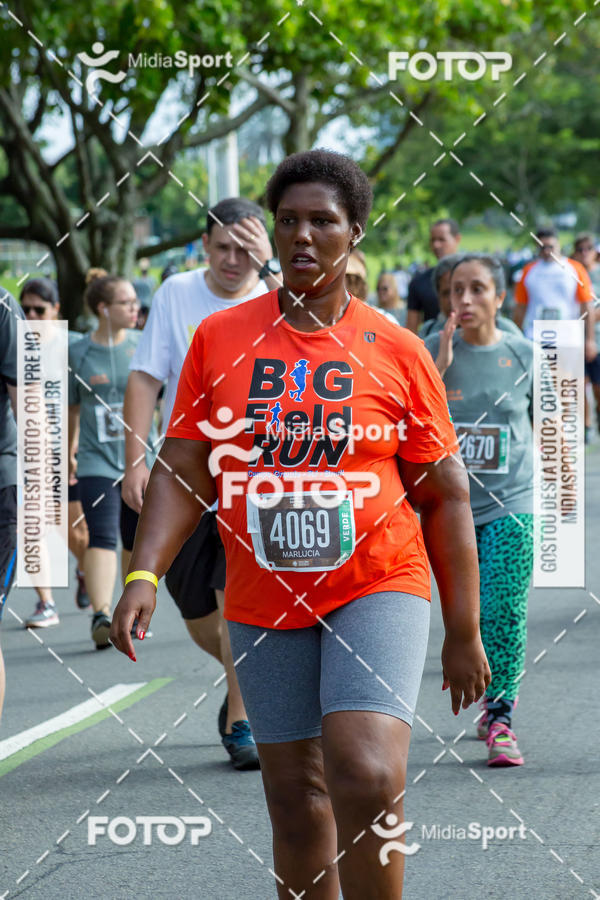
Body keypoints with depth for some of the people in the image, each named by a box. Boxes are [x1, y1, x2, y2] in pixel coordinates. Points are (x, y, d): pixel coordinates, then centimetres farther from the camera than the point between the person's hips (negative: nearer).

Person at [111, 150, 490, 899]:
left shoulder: (396, 351, -1)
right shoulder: (219, 339, 3)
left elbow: (446, 497, 3)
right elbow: (182, 472, 3)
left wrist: (464, 632, 3)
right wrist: (143, 575, -12)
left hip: (377, 589, -2)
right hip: (264, 604, 3)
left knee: (367, 779, -21)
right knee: (297, 803, 8)